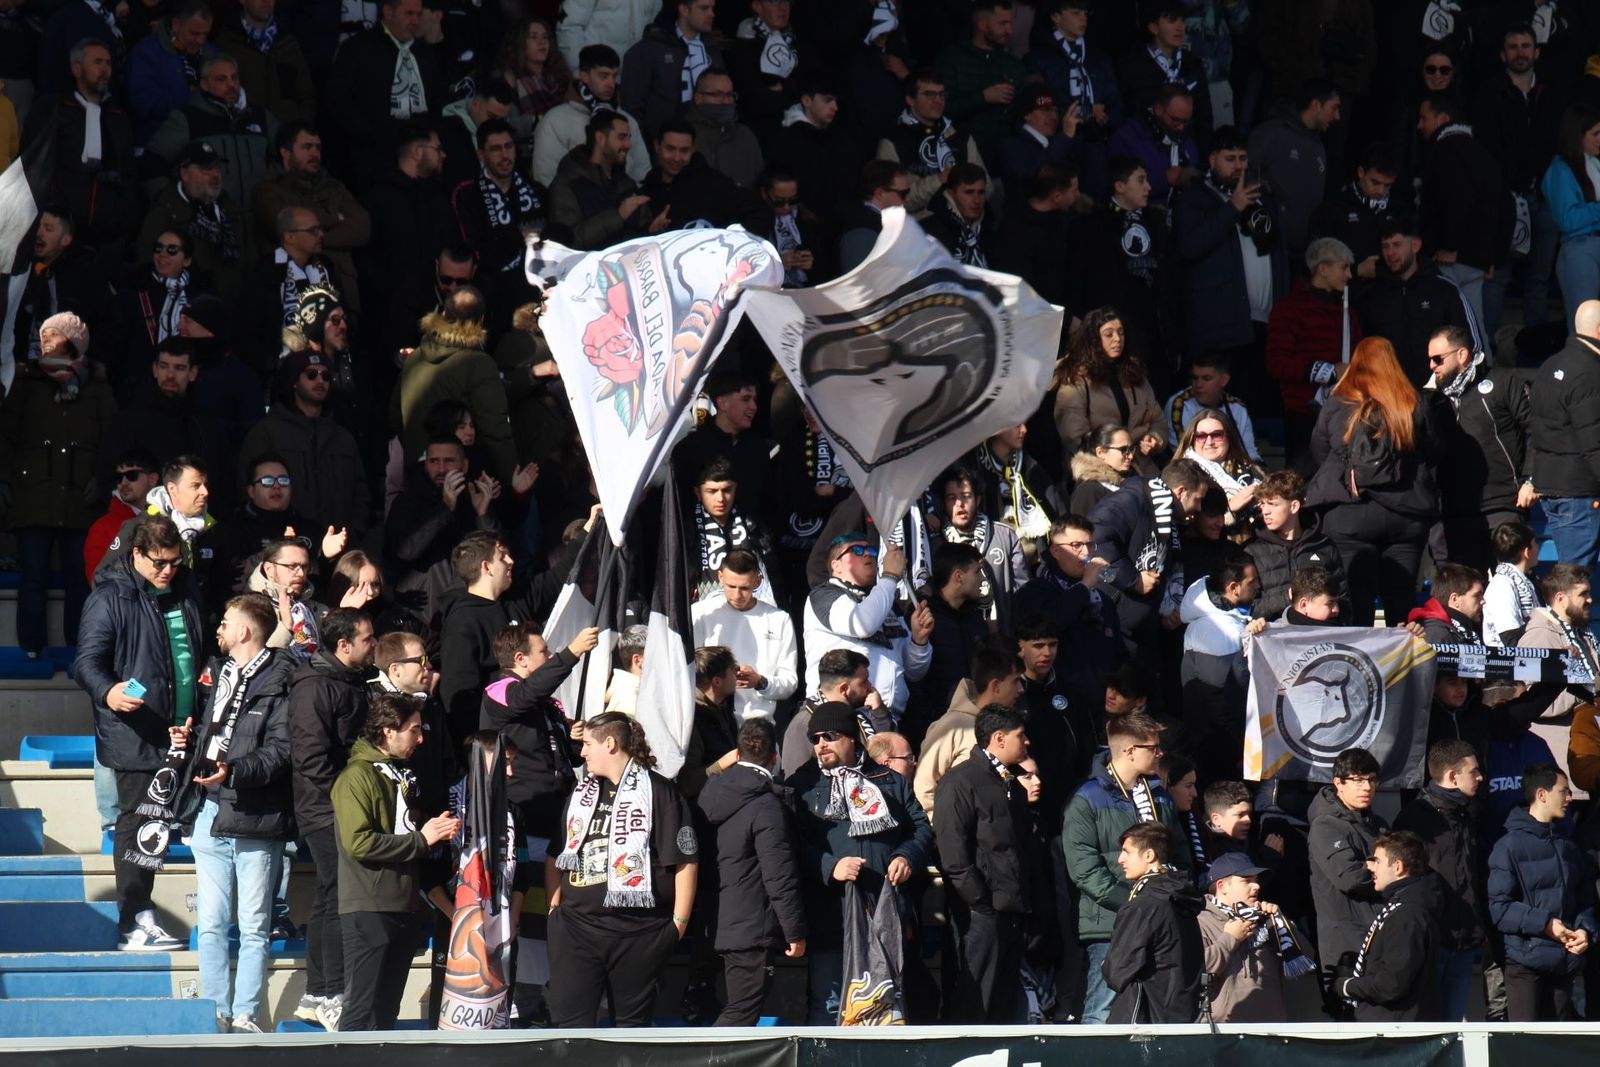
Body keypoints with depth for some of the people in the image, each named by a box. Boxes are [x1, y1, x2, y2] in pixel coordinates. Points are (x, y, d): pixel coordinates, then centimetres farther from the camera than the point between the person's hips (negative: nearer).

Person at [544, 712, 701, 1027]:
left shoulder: (658, 792, -4)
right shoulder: (581, 795, 16)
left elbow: (686, 860, -6)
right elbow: (554, 857, 23)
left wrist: (679, 921, -9)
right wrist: (554, 907, 12)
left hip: (639, 931, -5)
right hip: (577, 927, 5)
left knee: (632, 1024, 5)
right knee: (568, 1021, -5)